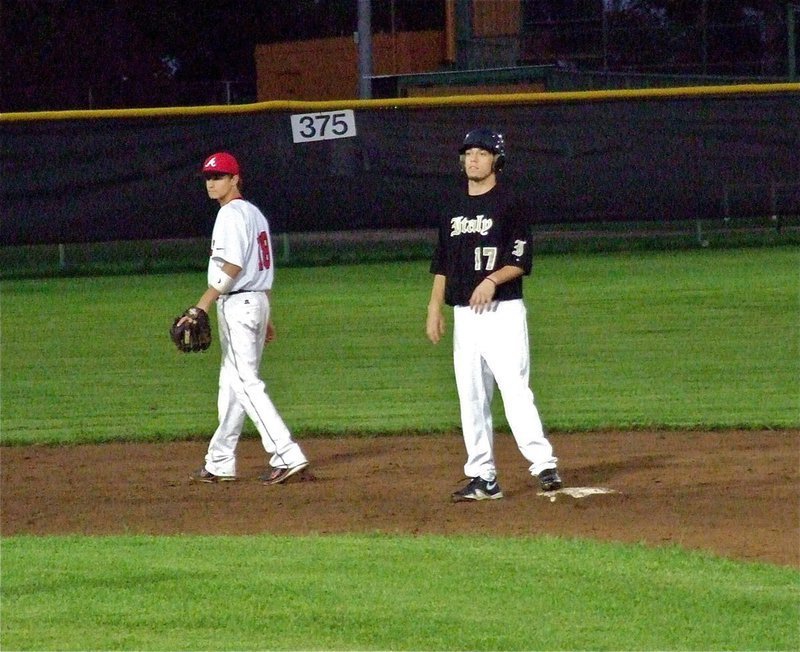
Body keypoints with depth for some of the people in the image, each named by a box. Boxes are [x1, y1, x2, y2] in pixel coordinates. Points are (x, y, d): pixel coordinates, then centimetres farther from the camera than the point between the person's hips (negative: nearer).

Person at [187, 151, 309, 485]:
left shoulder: (232, 214, -12)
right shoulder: (255, 214, 19)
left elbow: (232, 267, -21)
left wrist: (203, 305, -23)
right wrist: (265, 318, 22)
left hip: (237, 304, -10)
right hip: (258, 301, 10)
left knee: (245, 382, -12)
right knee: (231, 383, 14)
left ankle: (287, 455, -20)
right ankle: (220, 463, 20)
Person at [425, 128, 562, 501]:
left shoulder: (508, 205, -3)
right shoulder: (453, 210, 15)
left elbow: (522, 261, -8)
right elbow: (442, 264, 18)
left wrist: (493, 279, -23)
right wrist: (434, 309, 10)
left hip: (503, 311, -6)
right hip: (464, 314, 6)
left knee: (514, 389, -15)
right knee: (471, 397, 5)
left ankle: (544, 466, -17)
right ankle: (482, 477, 8)